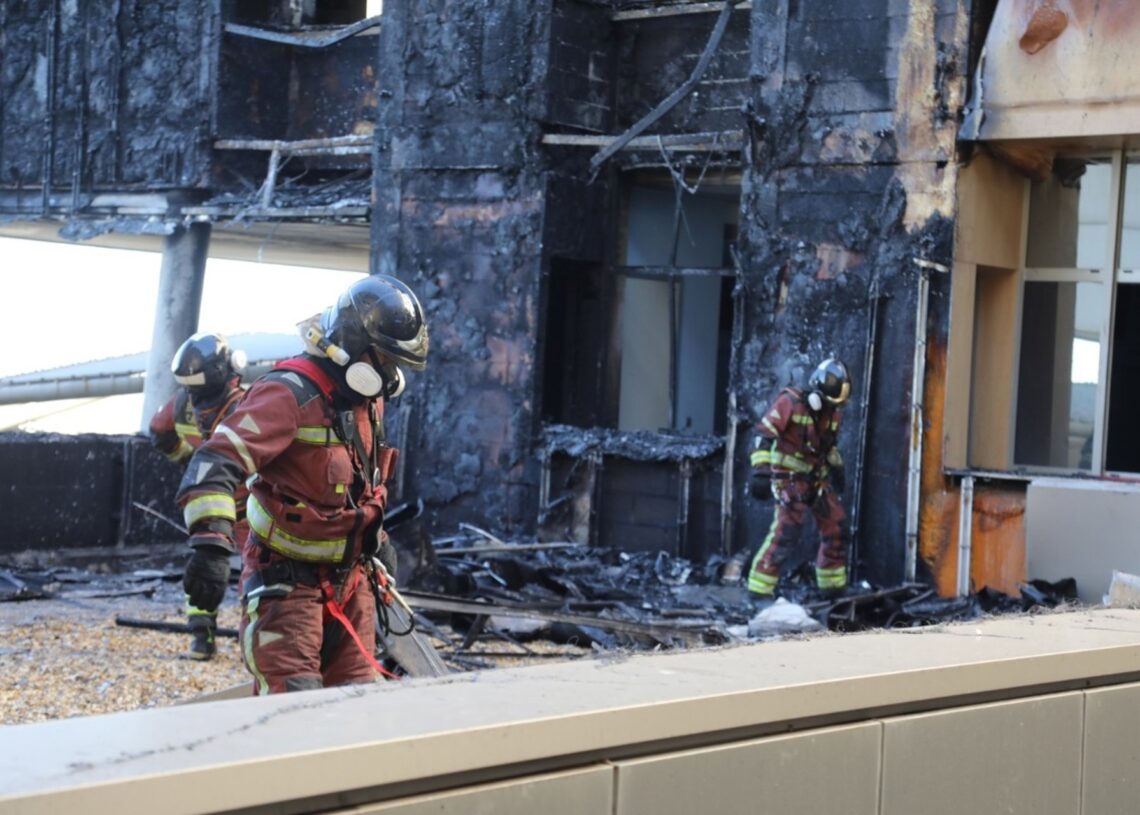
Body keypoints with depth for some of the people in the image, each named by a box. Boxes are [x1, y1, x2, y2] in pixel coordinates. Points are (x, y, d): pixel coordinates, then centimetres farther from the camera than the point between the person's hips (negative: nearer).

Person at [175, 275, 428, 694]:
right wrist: (210, 542, -42)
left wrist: (377, 538, 34)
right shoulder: (290, 392, -19)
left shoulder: (367, 400, 10)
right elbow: (218, 461, -31)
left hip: (350, 576, 8)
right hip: (287, 579, -8)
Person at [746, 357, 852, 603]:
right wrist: (761, 470, -28)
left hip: (817, 479, 8)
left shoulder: (832, 412, 9)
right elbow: (764, 434, -20)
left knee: (837, 529, 10)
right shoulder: (790, 403, -15)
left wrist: (837, 468, 30)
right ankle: (759, 591, -13)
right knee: (785, 533, -17)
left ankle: (833, 586, 25)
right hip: (790, 479, -8)